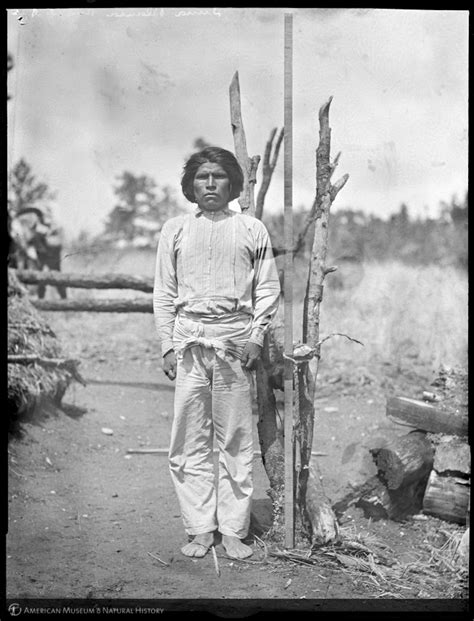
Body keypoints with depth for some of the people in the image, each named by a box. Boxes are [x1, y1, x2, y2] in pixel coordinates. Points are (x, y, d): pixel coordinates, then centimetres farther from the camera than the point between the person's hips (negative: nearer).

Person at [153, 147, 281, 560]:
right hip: (188, 339, 1)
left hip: (235, 339, -1)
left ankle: (234, 530, 11)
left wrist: (257, 337, -4)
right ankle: (200, 529, 12)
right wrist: (168, 346, 2)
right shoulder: (175, 230, 12)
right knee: (190, 440, 1)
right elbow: (164, 293, 10)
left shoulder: (252, 230, 10)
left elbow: (268, 288, 8)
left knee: (236, 440, 1)